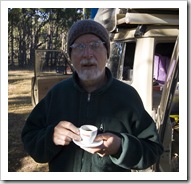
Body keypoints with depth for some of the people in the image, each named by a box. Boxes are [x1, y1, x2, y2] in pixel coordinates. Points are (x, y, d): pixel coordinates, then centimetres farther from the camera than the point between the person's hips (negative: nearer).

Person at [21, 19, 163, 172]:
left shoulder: (127, 95, -14)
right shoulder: (57, 93, -8)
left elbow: (153, 148, -11)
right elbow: (29, 139, -5)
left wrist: (121, 147, -29)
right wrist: (50, 138, -25)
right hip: (60, 172, 2)